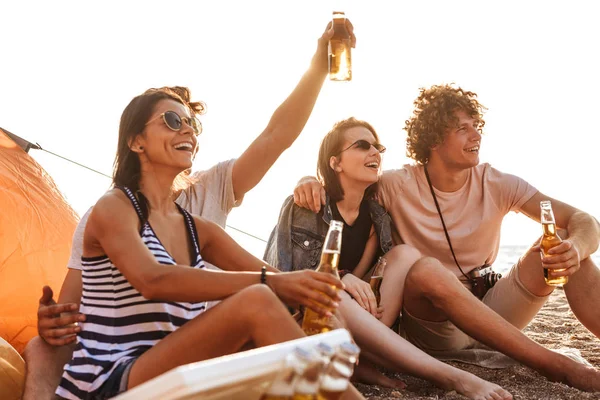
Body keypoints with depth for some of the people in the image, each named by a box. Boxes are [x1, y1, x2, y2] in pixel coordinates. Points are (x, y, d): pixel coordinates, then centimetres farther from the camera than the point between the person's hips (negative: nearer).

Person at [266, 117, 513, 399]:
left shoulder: (376, 218, 2)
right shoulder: (304, 206, -11)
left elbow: (358, 279, 2)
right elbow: (283, 276, -14)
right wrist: (338, 280, -30)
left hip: (346, 314, 5)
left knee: (405, 255, -15)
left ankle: (356, 358, -34)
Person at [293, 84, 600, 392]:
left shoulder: (497, 184, -2)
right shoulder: (397, 186, -8)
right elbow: (336, 179, 1)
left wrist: (575, 248, -31)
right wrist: (310, 181, -24)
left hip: (493, 312, 3)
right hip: (431, 324, -3)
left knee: (562, 242, -15)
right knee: (426, 269, -36)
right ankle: (558, 366, -35)